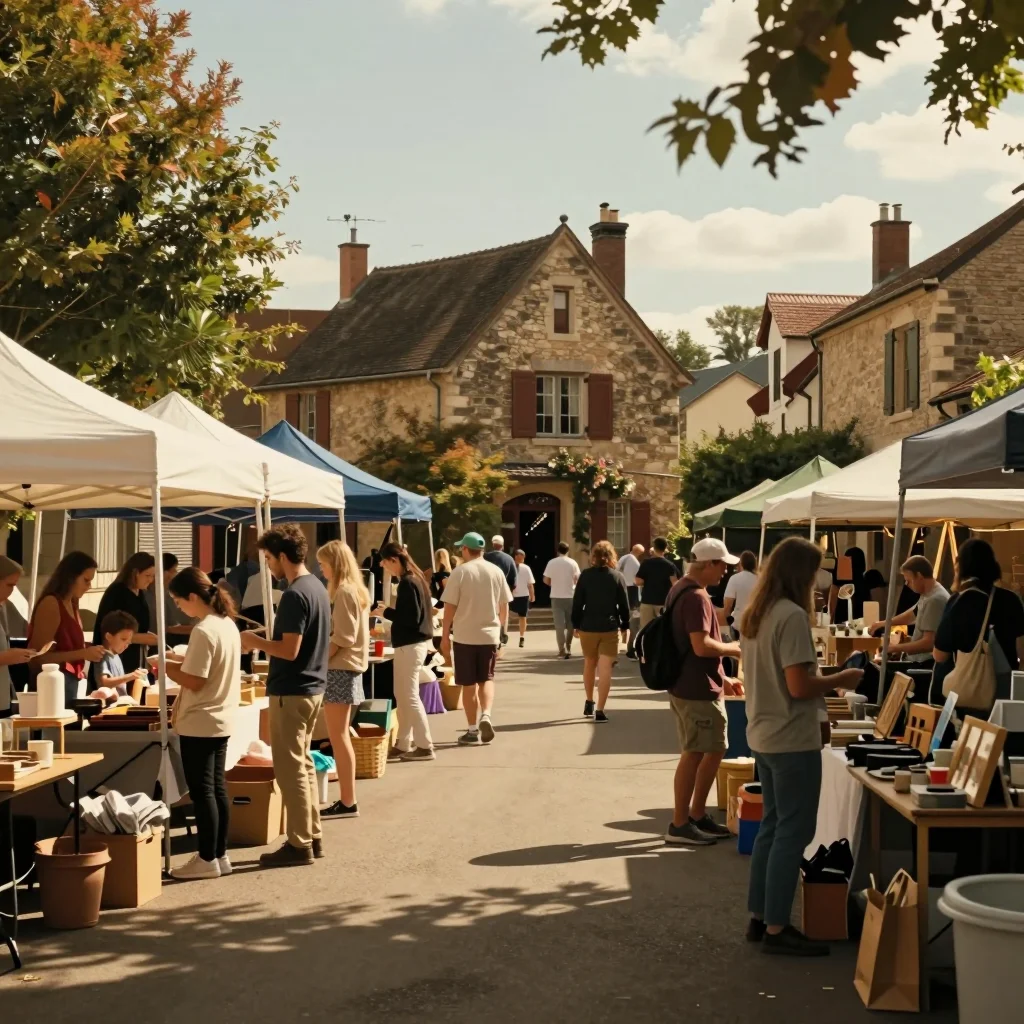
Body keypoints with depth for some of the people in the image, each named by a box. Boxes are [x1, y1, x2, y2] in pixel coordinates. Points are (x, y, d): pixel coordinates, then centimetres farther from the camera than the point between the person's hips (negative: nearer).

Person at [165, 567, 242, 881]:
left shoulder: (203, 631, -20)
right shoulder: (228, 624, 8)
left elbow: (194, 681, -21)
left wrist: (166, 668, -6)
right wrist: (180, 660, 11)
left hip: (199, 723, -9)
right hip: (221, 719, 9)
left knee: (201, 791, -2)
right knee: (216, 788, 13)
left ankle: (207, 859, 4)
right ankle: (220, 855, 18)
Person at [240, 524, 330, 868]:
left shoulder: (294, 595, -20)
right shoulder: (317, 587, 10)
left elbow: (290, 650, -24)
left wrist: (256, 641, -9)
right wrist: (262, 642, 14)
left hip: (291, 691, -10)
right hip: (312, 686, 10)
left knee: (291, 768, -3)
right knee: (304, 763, 16)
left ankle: (299, 845, 2)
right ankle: (312, 837, 21)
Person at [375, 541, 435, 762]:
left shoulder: (407, 583, -18)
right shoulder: (416, 578, 12)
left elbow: (411, 617, -22)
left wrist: (386, 612, -11)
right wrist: (390, 611, 12)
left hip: (409, 645, -10)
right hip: (417, 641, 10)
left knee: (409, 696, -5)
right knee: (402, 695, 15)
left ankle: (425, 747, -2)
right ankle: (404, 743, 20)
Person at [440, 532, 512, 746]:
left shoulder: (460, 572, -8)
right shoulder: (496, 572, 3)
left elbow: (450, 607, -9)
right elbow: (504, 606, 8)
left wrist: (445, 636, -1)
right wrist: (503, 631, 21)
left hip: (465, 635, -3)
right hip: (490, 634, 3)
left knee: (469, 684, 5)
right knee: (486, 679, 16)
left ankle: (473, 731, 8)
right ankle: (486, 716, -6)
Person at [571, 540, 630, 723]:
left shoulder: (585, 575, -2)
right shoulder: (617, 576, -2)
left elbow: (577, 602, -2)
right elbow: (624, 604, -2)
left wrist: (575, 624, 7)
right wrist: (625, 626, 8)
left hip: (588, 627, 1)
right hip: (610, 628, -1)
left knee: (589, 664, 20)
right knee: (605, 669, -2)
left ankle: (589, 702, 30)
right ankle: (600, 710, -6)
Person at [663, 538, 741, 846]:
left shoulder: (682, 590, 14)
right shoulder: (696, 597, -19)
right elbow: (702, 646, -27)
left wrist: (722, 679, 18)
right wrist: (733, 648, -10)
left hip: (692, 685, 10)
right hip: (697, 690, -10)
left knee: (712, 750, 17)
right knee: (694, 754, -3)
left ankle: (697, 816, 24)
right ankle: (679, 825, 3)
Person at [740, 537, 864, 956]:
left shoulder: (754, 615, 9)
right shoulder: (792, 616, -19)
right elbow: (799, 687, -22)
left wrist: (825, 680, 17)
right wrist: (841, 679, -8)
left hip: (763, 736, 9)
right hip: (792, 741, -9)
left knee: (772, 826, 16)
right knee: (793, 832, -1)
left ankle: (759, 918, 22)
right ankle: (776, 929, 3)